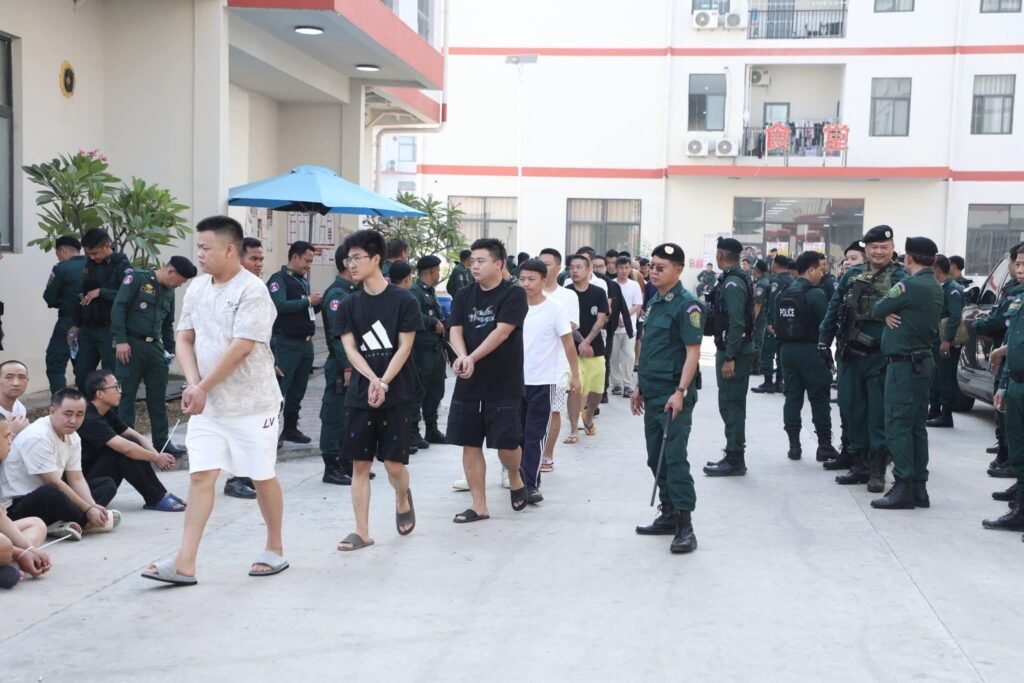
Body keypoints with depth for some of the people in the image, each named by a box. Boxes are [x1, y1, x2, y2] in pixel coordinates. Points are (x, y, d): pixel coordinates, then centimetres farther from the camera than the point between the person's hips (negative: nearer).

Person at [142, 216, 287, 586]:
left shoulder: (252, 290, -14)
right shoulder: (196, 288, 8)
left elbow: (240, 347, -20)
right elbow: (184, 339, 9)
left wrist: (203, 387, -16)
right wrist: (192, 384, -7)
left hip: (251, 403, -6)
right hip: (207, 403, 6)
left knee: (262, 476, 6)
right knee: (200, 475, -1)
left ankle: (275, 550, 23)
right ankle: (185, 563, -1)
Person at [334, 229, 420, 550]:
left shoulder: (403, 300, -4)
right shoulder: (349, 305, 6)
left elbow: (405, 347, -7)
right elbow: (349, 348, -1)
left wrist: (383, 384, -16)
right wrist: (372, 379, -17)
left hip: (397, 394, -3)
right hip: (360, 395, 3)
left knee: (394, 463, -2)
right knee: (360, 464, 3)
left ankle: (402, 499, 31)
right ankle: (362, 532, 11)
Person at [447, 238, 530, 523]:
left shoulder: (514, 294, -7)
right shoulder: (463, 296, 8)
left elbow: (501, 332, -16)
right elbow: (455, 331, 0)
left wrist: (472, 358, -22)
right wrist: (462, 358, -20)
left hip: (504, 383, -5)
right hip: (469, 382, 5)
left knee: (507, 443, -1)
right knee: (470, 444, 5)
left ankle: (515, 478, 32)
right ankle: (479, 505, 15)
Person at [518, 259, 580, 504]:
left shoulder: (555, 309, -8)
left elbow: (568, 344, -4)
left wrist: (575, 375, -5)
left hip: (542, 382, -4)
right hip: (516, 379, 4)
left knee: (535, 436, -2)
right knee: (517, 434, 12)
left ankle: (531, 484, 4)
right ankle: (520, 479, 26)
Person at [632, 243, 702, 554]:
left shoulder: (687, 305, -11)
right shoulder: (654, 302, 14)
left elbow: (693, 352, -16)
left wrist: (681, 392, -23)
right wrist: (640, 387, 19)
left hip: (674, 396, -9)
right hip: (652, 394, 9)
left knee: (675, 457, -9)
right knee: (656, 457, 14)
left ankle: (684, 526, -5)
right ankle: (668, 515, 26)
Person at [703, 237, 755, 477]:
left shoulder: (732, 283, -17)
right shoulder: (740, 278, 14)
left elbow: (736, 323, -23)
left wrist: (729, 357, -24)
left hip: (733, 351, -10)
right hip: (737, 350, 10)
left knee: (730, 404, -6)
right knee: (734, 404, 15)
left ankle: (734, 460, -2)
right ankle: (734, 457, 23)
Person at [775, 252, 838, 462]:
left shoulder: (783, 294, 8)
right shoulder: (815, 293, -13)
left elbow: (778, 324, 9)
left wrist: (784, 346, 13)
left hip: (787, 349, 6)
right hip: (810, 350, -6)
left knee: (792, 397, 9)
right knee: (819, 398, 2)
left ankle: (794, 445, 10)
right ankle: (824, 446, 7)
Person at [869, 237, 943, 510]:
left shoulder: (910, 285, -17)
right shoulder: (935, 287, 13)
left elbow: (877, 309, -10)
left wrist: (887, 313, 10)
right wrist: (891, 315, -5)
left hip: (904, 363, -9)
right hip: (924, 362, 9)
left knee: (898, 426, -6)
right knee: (917, 426, 11)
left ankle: (903, 489, -6)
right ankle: (919, 487, 15)